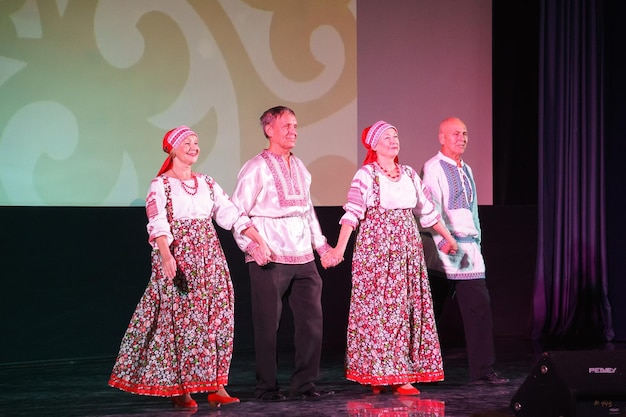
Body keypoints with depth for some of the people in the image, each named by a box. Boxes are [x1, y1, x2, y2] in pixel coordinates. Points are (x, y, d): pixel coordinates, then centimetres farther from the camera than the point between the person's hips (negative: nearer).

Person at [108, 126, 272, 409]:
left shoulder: (207, 184, 13)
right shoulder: (160, 185, -3)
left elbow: (231, 215, 8)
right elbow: (158, 224, -16)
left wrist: (258, 240, -3)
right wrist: (166, 256, -32)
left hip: (209, 259, 5)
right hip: (177, 260, -5)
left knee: (216, 319, 1)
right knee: (181, 320, -5)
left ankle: (216, 386, 5)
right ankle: (179, 388, 3)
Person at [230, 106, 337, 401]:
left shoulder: (299, 167, 16)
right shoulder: (257, 168, -4)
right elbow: (237, 211, -7)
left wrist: (320, 244, 18)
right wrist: (251, 245, -17)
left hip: (303, 257, 6)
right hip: (270, 259, -6)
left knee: (311, 319, 4)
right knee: (268, 324, 0)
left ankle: (303, 384, 12)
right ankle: (266, 387, 9)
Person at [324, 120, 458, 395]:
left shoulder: (409, 174, 12)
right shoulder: (366, 175, -5)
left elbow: (426, 211, 21)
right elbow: (353, 213, -15)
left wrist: (448, 238, 25)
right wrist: (340, 248, -26)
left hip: (407, 250, 6)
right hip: (376, 250, -6)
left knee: (407, 309, 3)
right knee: (378, 309, -5)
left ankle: (401, 374, 8)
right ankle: (378, 374, 1)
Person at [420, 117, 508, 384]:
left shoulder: (466, 170, 20)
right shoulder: (433, 168, -4)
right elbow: (432, 207, -14)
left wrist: (476, 240, 17)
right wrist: (445, 240, -23)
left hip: (469, 246, 7)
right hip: (442, 247, -7)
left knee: (479, 305, -2)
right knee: (431, 309, -1)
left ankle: (482, 370, 0)